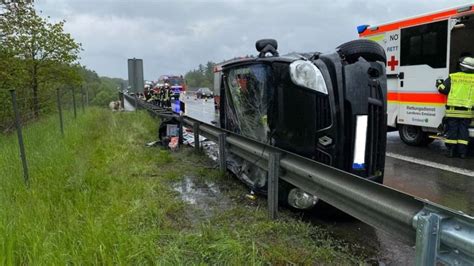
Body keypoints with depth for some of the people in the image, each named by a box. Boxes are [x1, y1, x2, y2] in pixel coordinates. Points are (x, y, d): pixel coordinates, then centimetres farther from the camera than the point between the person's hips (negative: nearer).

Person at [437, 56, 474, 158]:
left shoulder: (453, 77, -2)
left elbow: (443, 89, 0)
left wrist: (439, 84, 20)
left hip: (452, 110, -1)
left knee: (452, 130, 6)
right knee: (463, 130, 8)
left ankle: (451, 151, 9)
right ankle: (462, 152, 8)